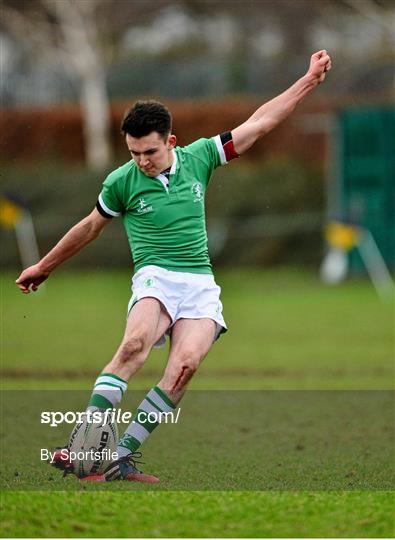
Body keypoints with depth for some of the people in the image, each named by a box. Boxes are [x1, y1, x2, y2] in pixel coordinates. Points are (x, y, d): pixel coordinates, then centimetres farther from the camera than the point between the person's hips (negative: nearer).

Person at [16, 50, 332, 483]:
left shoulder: (197, 158, 6)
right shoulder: (122, 182, 1)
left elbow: (259, 123, 13)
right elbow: (90, 227, 18)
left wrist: (310, 80, 13)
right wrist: (44, 266, 28)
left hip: (201, 284, 2)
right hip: (155, 277, -2)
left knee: (186, 363, -25)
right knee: (135, 344, -34)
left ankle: (122, 456, -23)